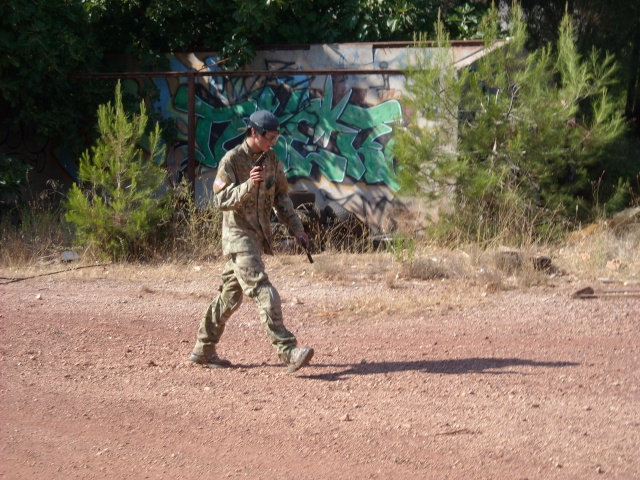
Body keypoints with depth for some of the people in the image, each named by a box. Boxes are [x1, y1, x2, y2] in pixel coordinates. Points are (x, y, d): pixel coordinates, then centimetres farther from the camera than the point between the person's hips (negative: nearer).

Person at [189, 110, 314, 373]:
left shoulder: (272, 161, 10)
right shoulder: (231, 160, -11)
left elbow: (282, 198, 16)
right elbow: (221, 200, -16)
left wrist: (297, 229, 7)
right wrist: (248, 186, -30)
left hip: (258, 237, 8)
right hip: (238, 235, -8)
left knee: (230, 295, 14)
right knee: (263, 293, -16)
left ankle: (203, 350, 23)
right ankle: (288, 351, -23)